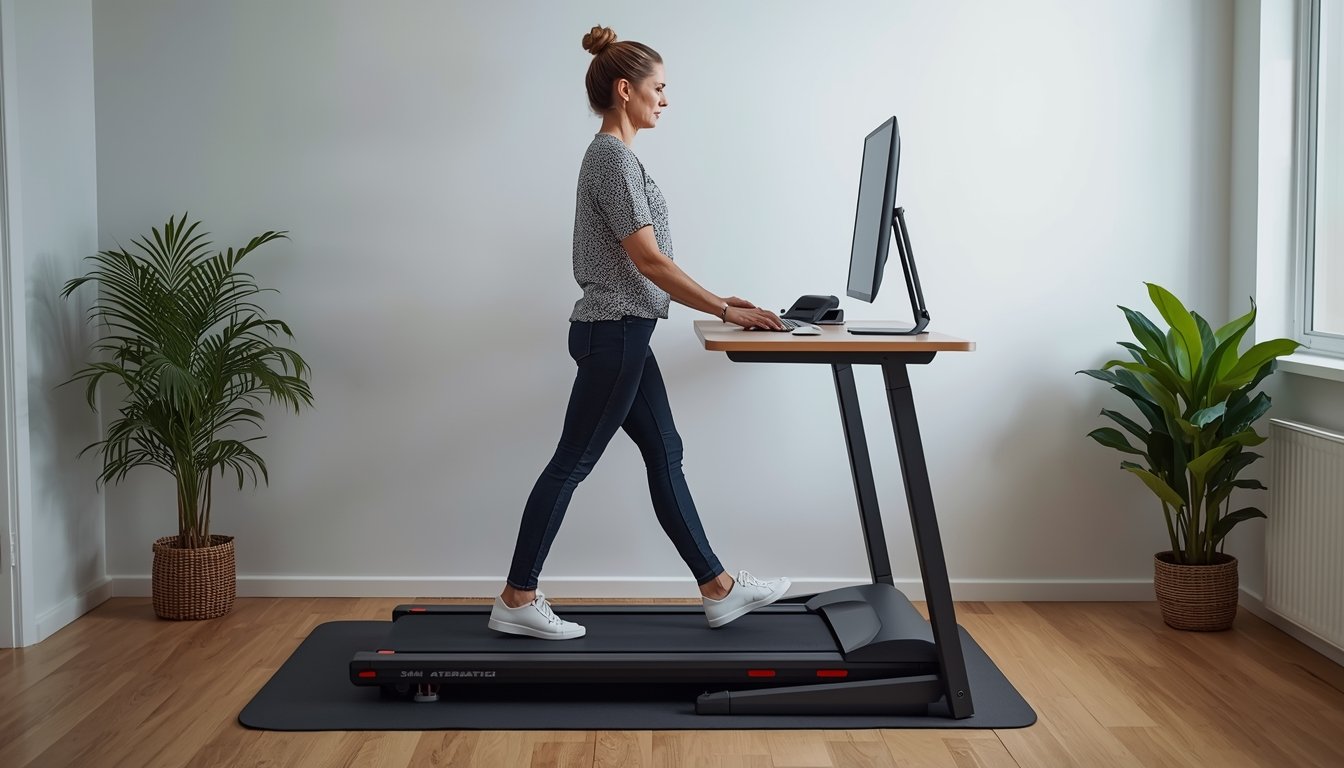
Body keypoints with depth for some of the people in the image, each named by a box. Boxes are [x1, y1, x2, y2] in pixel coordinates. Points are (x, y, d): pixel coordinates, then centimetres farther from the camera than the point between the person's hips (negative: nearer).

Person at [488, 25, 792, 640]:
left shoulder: (613, 155, 15)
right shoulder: (614, 156, -15)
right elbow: (646, 260, -21)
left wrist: (715, 300, 15)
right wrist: (724, 311, -18)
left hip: (619, 334, 10)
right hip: (615, 334, -10)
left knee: (665, 457, 11)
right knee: (572, 463, -3)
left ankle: (718, 589, 17)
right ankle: (517, 599, 8)